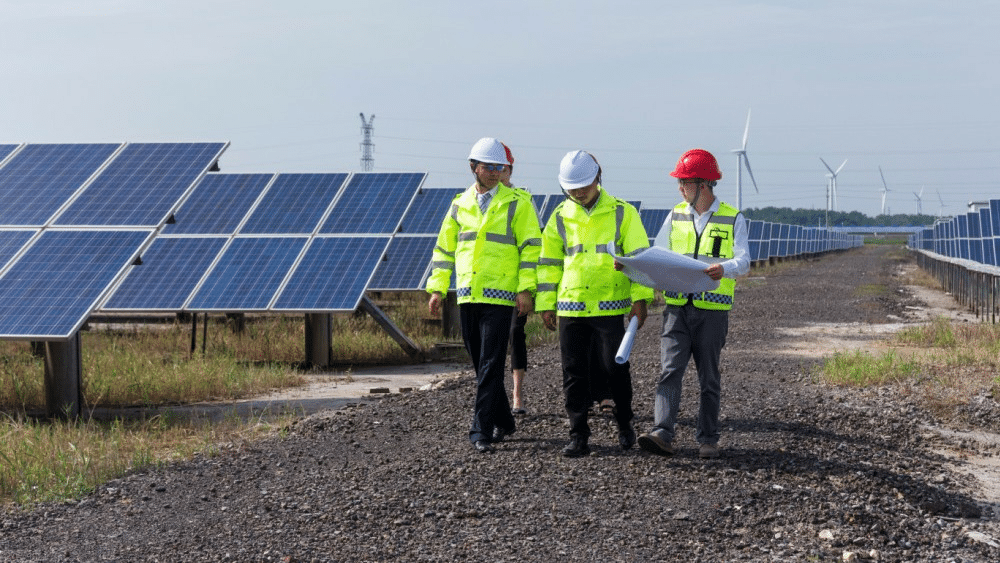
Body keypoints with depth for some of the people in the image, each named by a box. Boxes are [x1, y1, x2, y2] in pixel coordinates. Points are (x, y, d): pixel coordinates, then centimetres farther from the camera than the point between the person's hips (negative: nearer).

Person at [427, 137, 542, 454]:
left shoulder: (517, 202, 1)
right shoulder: (460, 205, 13)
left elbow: (531, 246, -3)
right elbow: (444, 248, 17)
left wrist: (526, 289, -11)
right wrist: (436, 288, 10)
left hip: (499, 296, -5)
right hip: (467, 296, 5)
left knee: (491, 366, -10)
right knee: (481, 365, 11)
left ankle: (482, 431, -10)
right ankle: (503, 423, 24)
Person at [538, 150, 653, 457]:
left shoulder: (622, 213, 1)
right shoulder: (560, 217, 9)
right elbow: (549, 263, 13)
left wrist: (640, 298, -9)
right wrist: (546, 304, 9)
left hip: (610, 307, -3)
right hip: (571, 307, 3)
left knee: (615, 368, 0)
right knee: (574, 373, 3)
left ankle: (624, 424, 23)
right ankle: (578, 436, 10)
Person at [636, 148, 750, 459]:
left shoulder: (733, 219, 1)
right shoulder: (676, 215, 12)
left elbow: (744, 261, -9)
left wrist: (724, 269, -31)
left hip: (713, 310, -2)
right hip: (677, 307, 2)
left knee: (709, 377, 6)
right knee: (670, 370, -10)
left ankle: (708, 439, 15)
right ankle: (662, 434, -18)